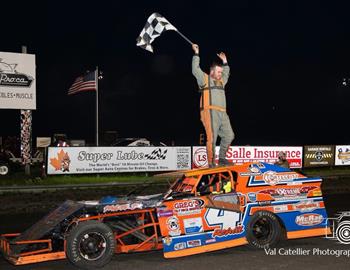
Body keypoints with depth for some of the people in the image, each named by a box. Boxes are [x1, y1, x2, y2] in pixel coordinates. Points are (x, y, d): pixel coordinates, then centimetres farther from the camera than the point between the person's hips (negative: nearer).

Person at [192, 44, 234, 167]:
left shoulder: (221, 81, 27)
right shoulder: (204, 79, 8)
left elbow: (227, 73, 45)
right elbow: (195, 70, -3)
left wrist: (225, 62, 37)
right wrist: (196, 54, 1)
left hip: (222, 113, 8)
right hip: (210, 112, -7)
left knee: (229, 135, 3)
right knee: (212, 137, -11)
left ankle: (222, 158, 13)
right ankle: (211, 163, -9)